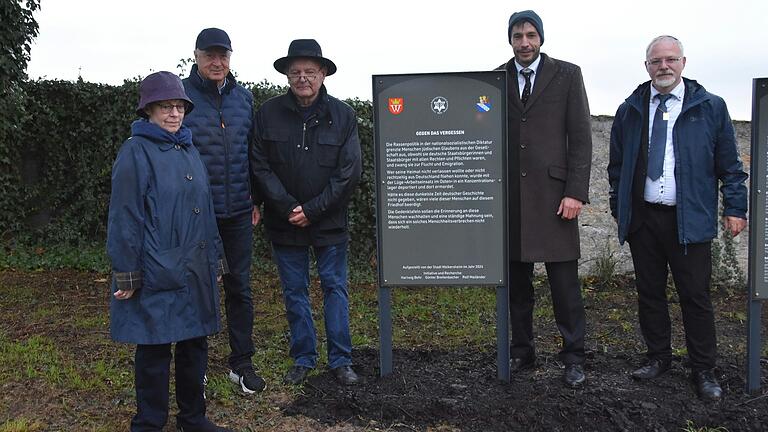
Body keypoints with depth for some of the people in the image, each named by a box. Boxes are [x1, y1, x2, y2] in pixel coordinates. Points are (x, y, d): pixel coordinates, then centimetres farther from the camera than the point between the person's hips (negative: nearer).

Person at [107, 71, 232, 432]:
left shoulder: (188, 150, 12)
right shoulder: (136, 151, -9)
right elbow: (124, 217, -12)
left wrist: (213, 257, 16)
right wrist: (127, 275, -13)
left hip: (195, 270, 7)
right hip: (157, 274, -7)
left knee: (195, 342, 14)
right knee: (154, 348, 4)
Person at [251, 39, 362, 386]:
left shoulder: (343, 115, -4)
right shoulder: (268, 114, -2)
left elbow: (349, 172, -7)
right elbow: (260, 167, -3)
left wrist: (313, 210, -12)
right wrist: (289, 207, -12)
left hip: (330, 222, -1)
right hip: (285, 223, 1)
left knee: (335, 287, 5)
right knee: (294, 291, 10)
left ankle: (341, 360, 16)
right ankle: (303, 358, 23)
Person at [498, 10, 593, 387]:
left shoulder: (567, 75, 4)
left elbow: (581, 137, 0)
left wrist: (576, 192, -8)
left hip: (552, 194, -2)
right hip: (509, 196, 3)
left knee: (565, 282, 0)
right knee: (516, 282, 9)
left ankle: (573, 357, 14)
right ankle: (522, 352, 22)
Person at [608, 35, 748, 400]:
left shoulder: (711, 107, 4)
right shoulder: (630, 111, 9)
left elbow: (729, 164, 5)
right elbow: (617, 166, 14)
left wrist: (735, 208, -1)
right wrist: (618, 207, 12)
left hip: (690, 220, -2)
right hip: (642, 217, 3)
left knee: (696, 296, 1)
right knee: (649, 291, 9)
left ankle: (703, 370, 14)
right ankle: (658, 357, 25)